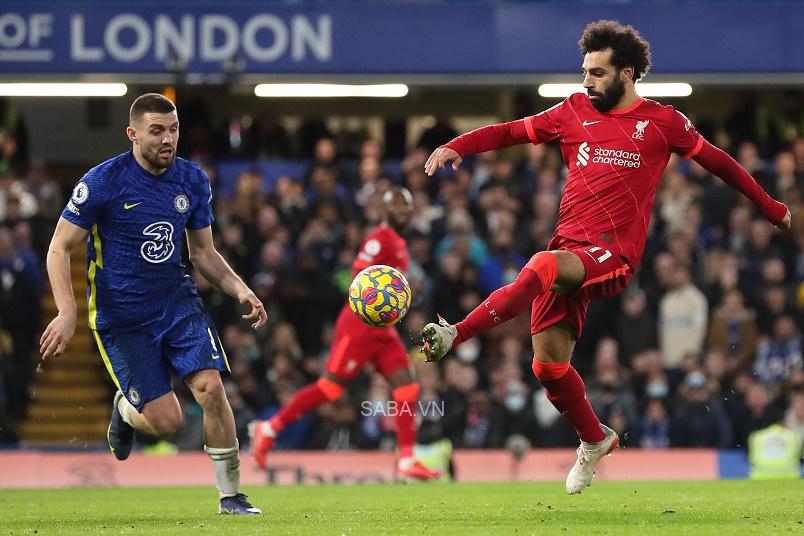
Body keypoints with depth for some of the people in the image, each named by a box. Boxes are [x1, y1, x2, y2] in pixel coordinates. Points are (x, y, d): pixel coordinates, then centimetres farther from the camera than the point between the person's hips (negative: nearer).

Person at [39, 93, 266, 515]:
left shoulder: (193, 181, 1)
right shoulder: (103, 182, -14)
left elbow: (203, 252, 13)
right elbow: (59, 248, -7)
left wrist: (240, 289, -4)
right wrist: (67, 312, -19)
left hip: (178, 301, 4)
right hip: (120, 317, -4)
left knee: (210, 388, -17)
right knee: (166, 421, -9)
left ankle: (230, 495, -2)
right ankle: (124, 409, 29)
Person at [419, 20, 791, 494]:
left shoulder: (662, 122, 6)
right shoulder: (575, 112, 14)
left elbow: (717, 161, 18)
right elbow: (514, 131, 17)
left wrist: (769, 207, 26)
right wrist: (457, 147, 0)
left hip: (613, 255, -5)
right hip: (568, 251, 5)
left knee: (544, 266, -35)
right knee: (549, 363, -1)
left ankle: (456, 335, -41)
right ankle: (594, 441, 24)